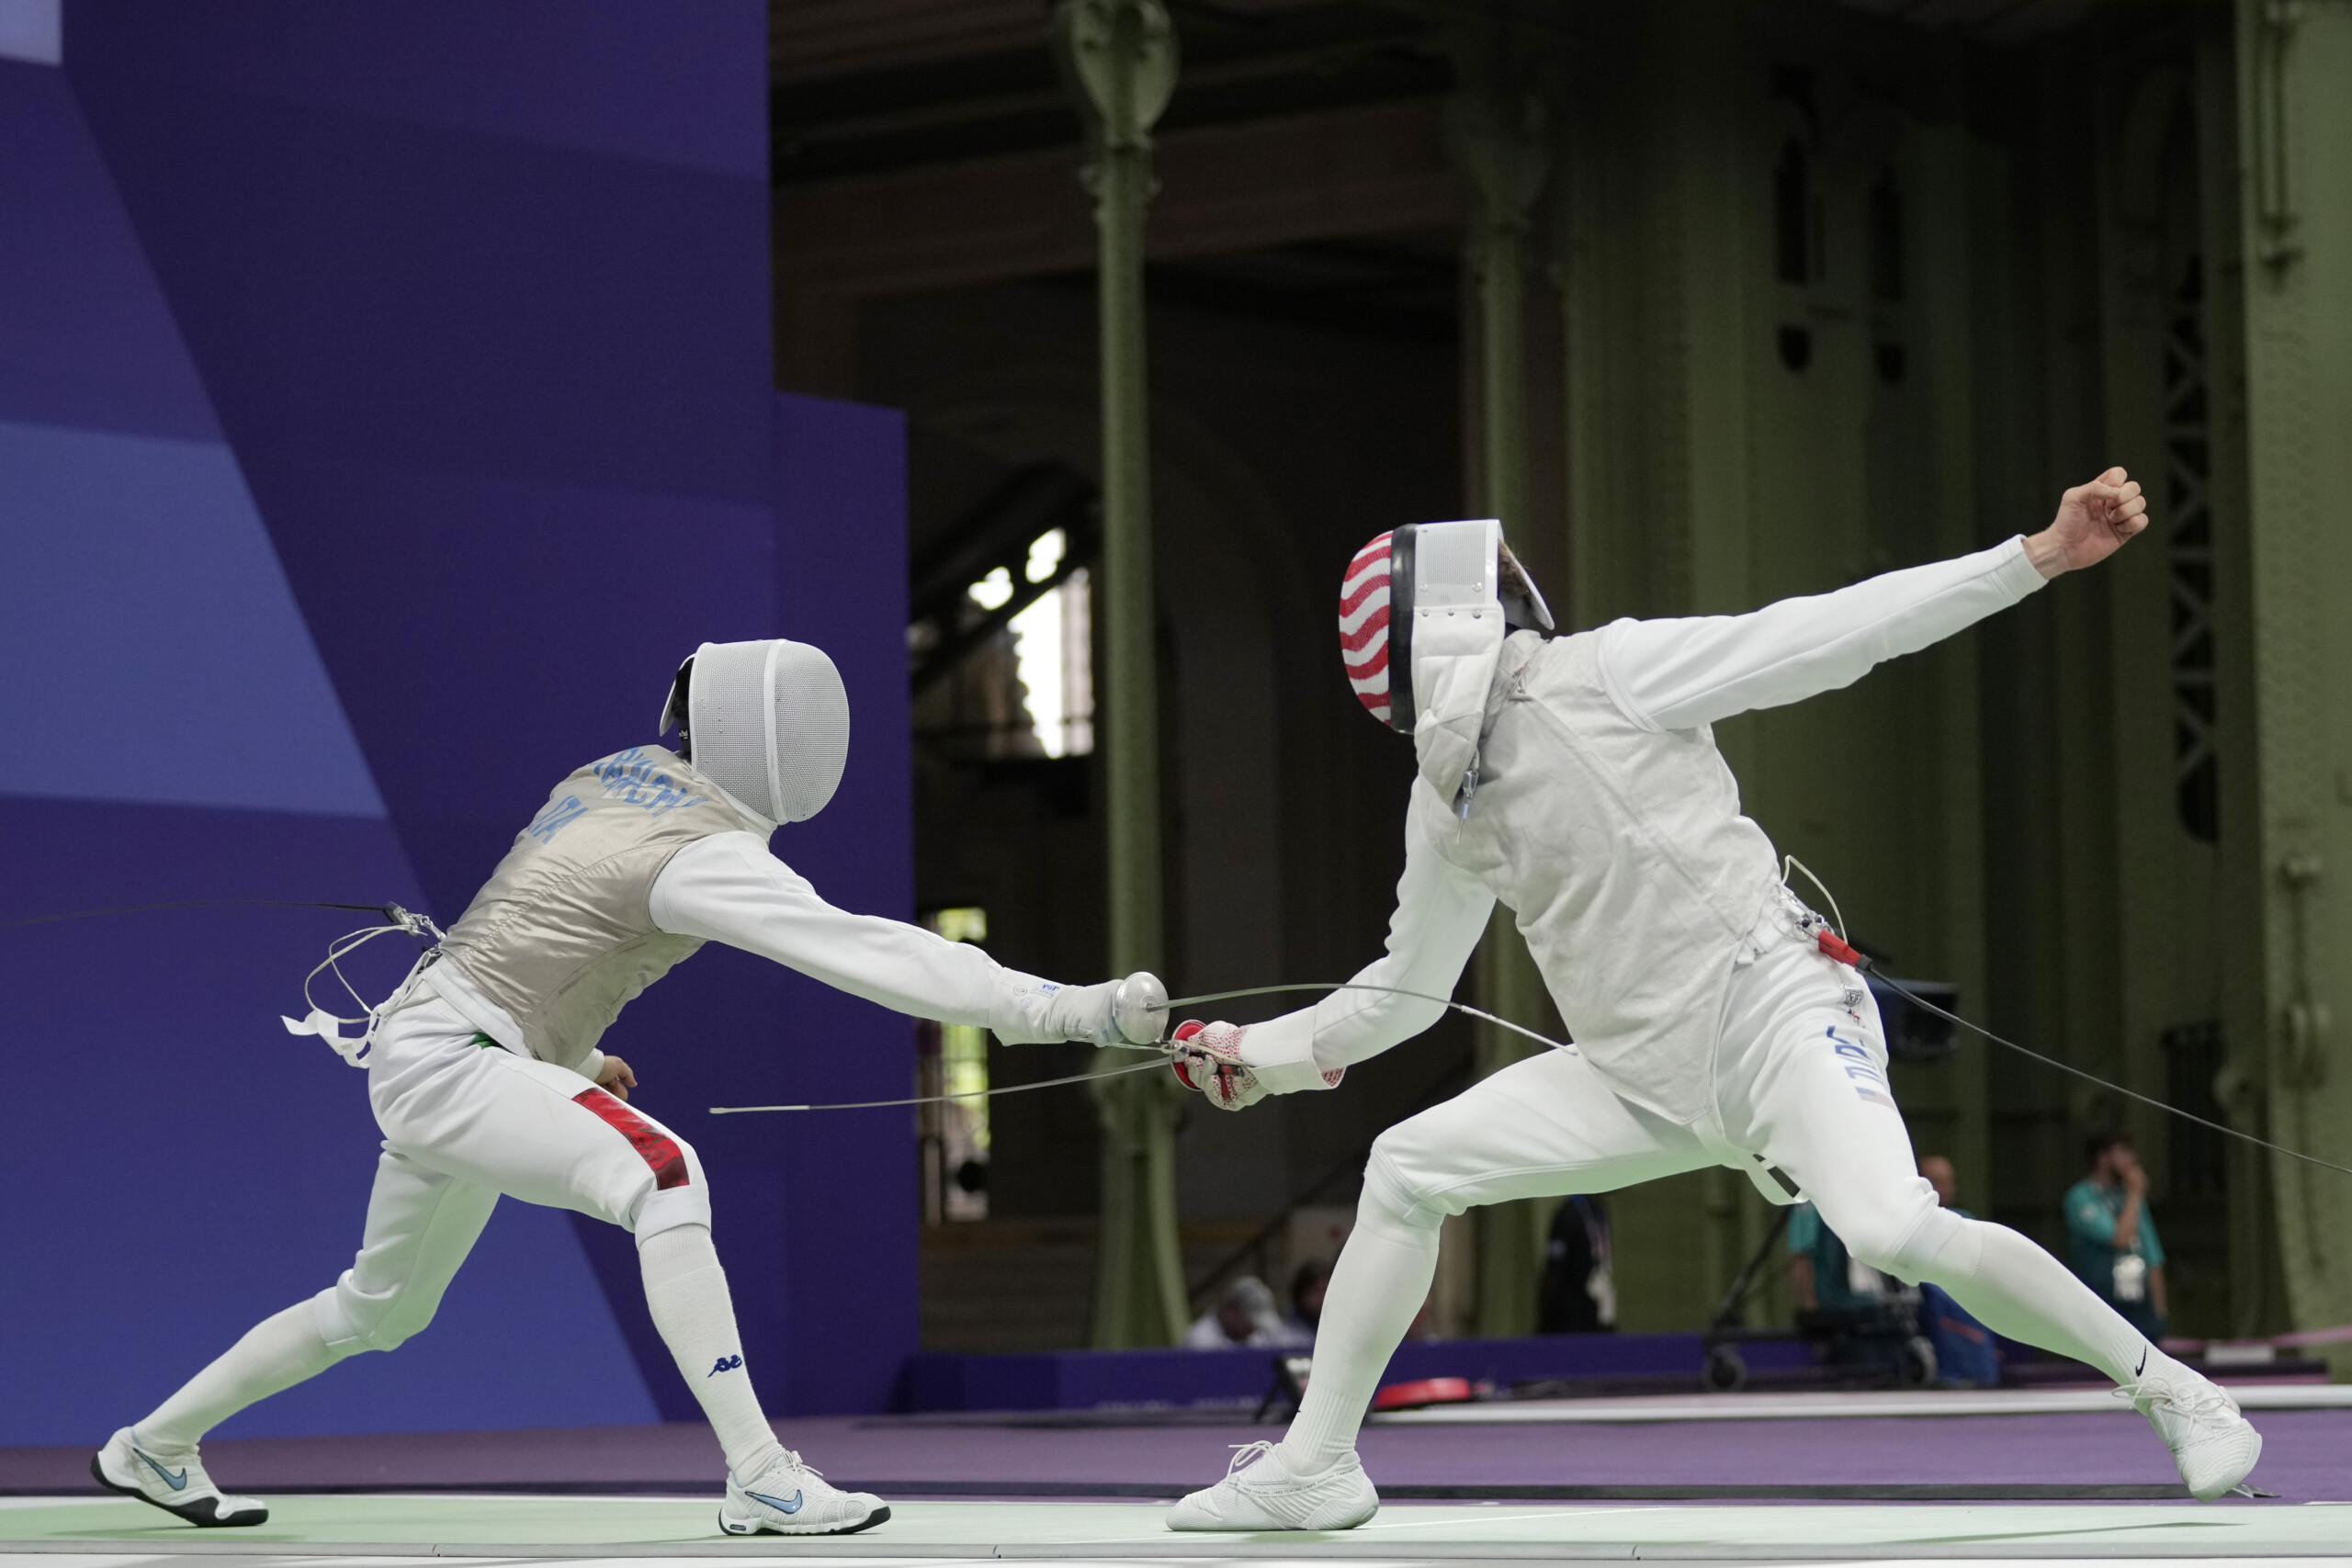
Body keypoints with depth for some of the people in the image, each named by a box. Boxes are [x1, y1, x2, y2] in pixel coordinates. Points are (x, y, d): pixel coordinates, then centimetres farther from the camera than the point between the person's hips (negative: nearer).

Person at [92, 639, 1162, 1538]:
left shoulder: (622, 775, 6)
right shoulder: (703, 851, -22)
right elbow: (868, 954, -32)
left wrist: (573, 1050, 24)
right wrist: (1067, 1010, -37)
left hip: (441, 1053, 10)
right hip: (445, 1062, -10)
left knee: (381, 1311, 26)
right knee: (664, 1180, -30)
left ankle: (151, 1447, 42)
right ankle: (759, 1479, -34)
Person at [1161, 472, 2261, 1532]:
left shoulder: (1602, 673, -9)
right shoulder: (1449, 797, 13)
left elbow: (1830, 634, -15)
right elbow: (1407, 988, 27)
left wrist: (2039, 556, -23)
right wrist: (1264, 1053, 25)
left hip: (1776, 1017, -7)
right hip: (1646, 1074, 7)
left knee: (1895, 1234, -32)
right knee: (1405, 1171, 0)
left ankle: (2169, 1392, -16)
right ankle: (1314, 1465, 9)